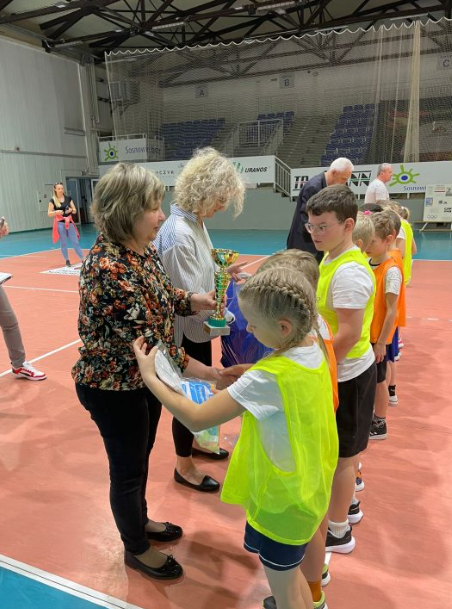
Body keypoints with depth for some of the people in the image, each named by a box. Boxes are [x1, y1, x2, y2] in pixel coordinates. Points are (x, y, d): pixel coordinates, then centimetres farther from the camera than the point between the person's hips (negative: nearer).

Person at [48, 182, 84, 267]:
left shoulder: (68, 198, 5)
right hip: (60, 224, -2)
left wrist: (71, 210, -15)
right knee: (63, 243, 4)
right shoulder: (53, 200, -3)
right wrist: (56, 212, -22)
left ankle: (83, 259, 4)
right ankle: (67, 260, 16)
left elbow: (75, 211, 7)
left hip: (69, 222, 2)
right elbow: (49, 214, -4)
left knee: (75, 242, 2)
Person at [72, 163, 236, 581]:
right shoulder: (108, 267, -30)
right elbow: (146, 342, -30)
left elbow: (160, 296, 11)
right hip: (114, 387, -8)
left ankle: (139, 521, 51)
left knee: (141, 456, 26)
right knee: (128, 468, 14)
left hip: (144, 376, 8)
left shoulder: (143, 248, -3)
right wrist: (208, 374, -24)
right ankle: (136, 549, 39)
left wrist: (191, 300, -10)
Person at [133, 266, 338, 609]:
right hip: (307, 490, 8)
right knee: (290, 577, 31)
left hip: (281, 501, -8)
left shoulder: (268, 378, -33)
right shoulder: (314, 350, -8)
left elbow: (195, 419, -30)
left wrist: (149, 376, -18)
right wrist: (238, 382, -4)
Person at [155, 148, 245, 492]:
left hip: (199, 327, 9)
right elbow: (190, 298, -27)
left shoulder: (197, 223, 2)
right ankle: (184, 467, 32)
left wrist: (223, 271, -1)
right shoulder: (178, 234, -27)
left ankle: (195, 443, 50)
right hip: (186, 331, -9)